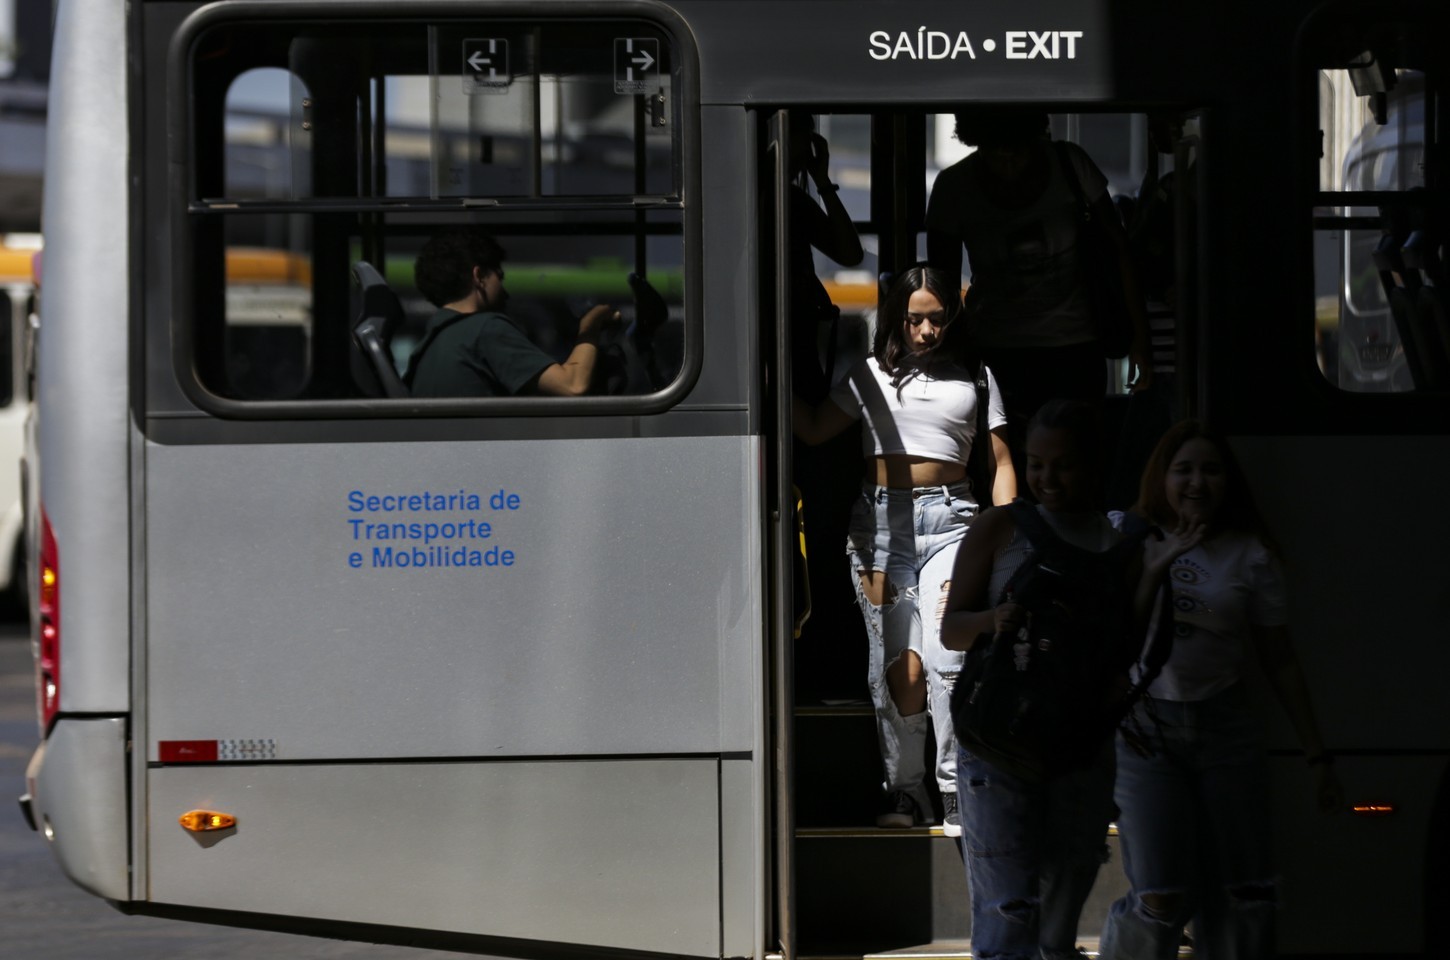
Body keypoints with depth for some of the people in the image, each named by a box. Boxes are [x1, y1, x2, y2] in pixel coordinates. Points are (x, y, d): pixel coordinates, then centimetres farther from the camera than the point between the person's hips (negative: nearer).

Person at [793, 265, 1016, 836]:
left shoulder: (974, 378, 12)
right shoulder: (872, 376, 13)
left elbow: (1000, 462, 11)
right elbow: (814, 430, 13)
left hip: (950, 519, -1)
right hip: (881, 521, 1)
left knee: (946, 655, -15)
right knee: (900, 662, -3)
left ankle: (956, 791, -8)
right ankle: (905, 790, 8)